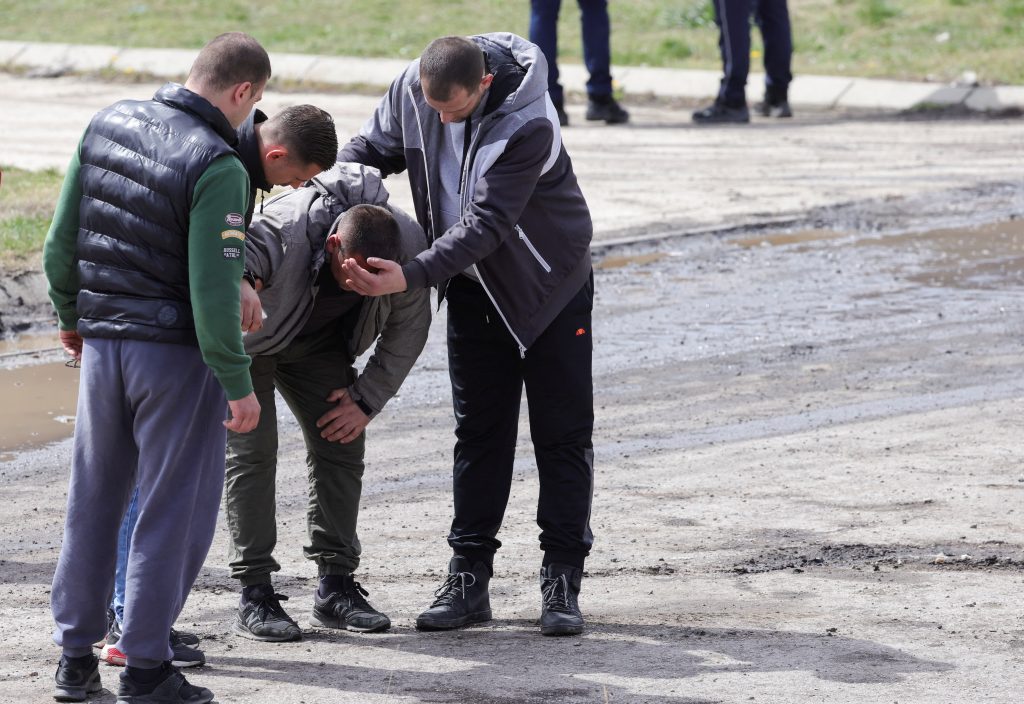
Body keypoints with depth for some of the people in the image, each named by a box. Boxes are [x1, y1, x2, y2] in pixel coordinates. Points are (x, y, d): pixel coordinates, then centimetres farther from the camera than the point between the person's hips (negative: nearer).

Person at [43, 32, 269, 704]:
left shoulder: (108, 124, 3)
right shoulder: (217, 166, -18)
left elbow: (62, 238, 9)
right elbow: (214, 290, -21)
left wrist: (70, 314, 24)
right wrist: (238, 385, -14)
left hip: (100, 343, 7)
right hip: (175, 352, -6)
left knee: (94, 500, 15)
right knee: (173, 509, 4)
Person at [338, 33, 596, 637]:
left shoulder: (530, 125, -32)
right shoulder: (412, 89, -15)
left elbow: (486, 225, -33)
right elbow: (370, 151, 0)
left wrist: (409, 277, -40)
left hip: (550, 284, -5)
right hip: (473, 287, 5)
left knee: (563, 434, -1)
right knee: (479, 431, 7)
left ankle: (562, 580, 5)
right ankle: (469, 576, 10)